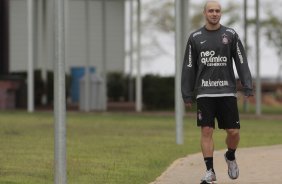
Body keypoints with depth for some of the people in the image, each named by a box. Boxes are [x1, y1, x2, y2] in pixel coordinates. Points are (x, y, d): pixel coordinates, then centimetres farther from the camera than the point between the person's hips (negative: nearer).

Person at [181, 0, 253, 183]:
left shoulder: (230, 35, 5)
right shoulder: (195, 38, 6)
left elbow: (241, 62, 3)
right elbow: (189, 67, 8)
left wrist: (248, 87, -6)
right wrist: (187, 94, 4)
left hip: (227, 92, 0)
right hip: (204, 92, 0)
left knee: (233, 131, -1)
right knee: (207, 131, -5)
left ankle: (230, 157, 29)